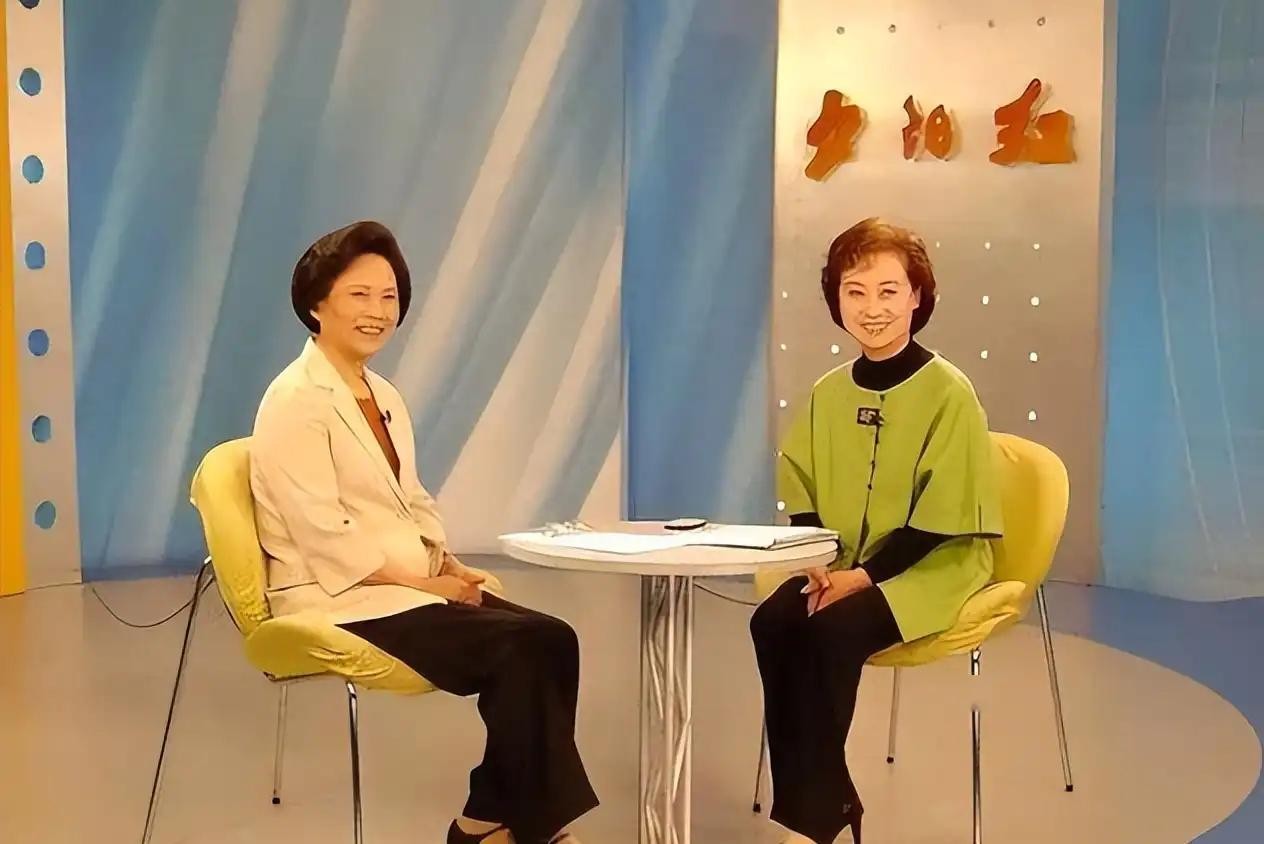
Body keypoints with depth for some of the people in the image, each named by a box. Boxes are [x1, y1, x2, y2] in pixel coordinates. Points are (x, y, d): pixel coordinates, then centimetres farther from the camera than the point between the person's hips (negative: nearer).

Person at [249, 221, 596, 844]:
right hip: (339, 600, -8)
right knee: (518, 648, -21)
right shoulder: (296, 400, -12)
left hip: (406, 585, 8)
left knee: (551, 637, -13)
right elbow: (327, 538, -19)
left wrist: (449, 567, -3)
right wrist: (426, 580, -19)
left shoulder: (383, 396, 15)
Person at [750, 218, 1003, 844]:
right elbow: (804, 497, 9)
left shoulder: (948, 392, -11)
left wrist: (864, 574, -20)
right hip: (841, 566, 5)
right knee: (773, 623, -22)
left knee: (836, 629, -29)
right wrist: (817, 564, -10)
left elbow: (943, 518, -14)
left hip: (933, 566, -5)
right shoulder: (828, 393, 5)